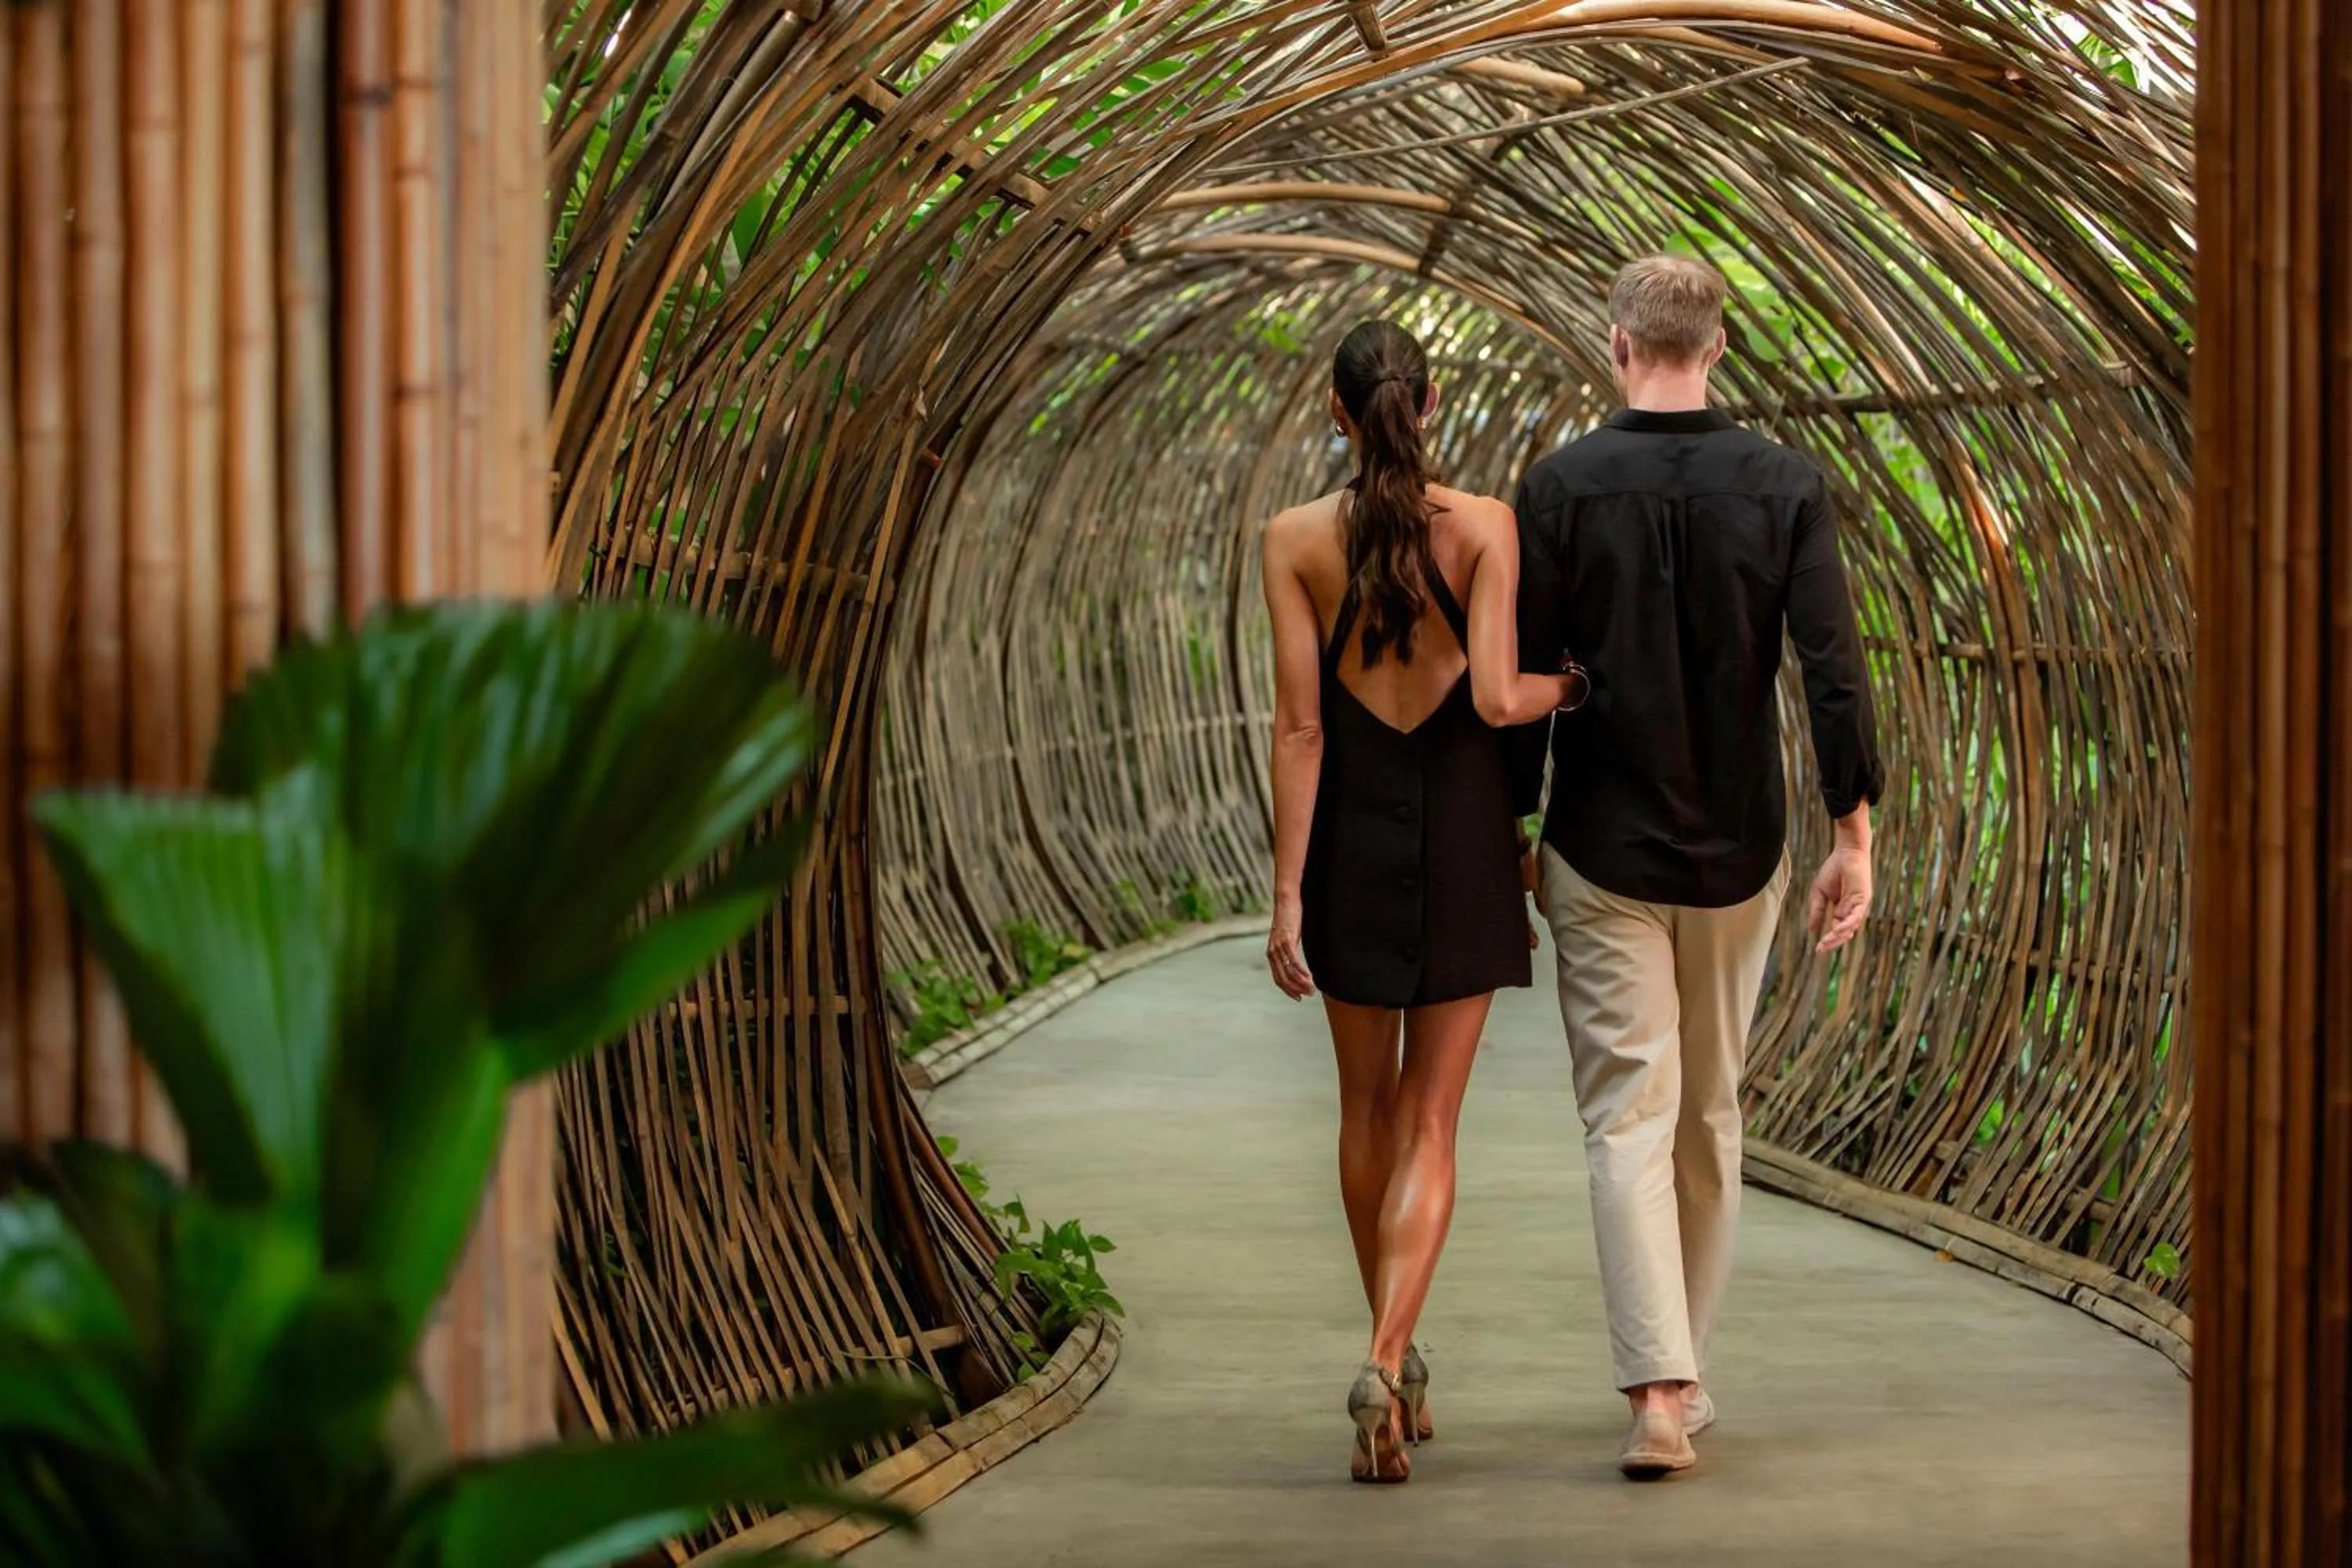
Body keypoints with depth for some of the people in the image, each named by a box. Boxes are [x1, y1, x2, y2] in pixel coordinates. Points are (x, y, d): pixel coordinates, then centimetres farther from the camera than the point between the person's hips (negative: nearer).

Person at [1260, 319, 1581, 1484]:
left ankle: (1399, 1361, 30)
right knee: (1429, 1127, 1)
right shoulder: (1485, 525, -7)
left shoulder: (1296, 539, -5)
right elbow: (1495, 699, -16)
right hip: (1464, 840, -1)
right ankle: (1382, 1367, -19)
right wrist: (1575, 684, 7)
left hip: (1350, 836, 1)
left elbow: (1299, 727, -8)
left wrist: (1287, 895, -6)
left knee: (1369, 1104, 19)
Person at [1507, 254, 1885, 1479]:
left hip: (1602, 856, -2)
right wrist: (1854, 838, -6)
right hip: (1738, 852, 2)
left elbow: (1522, 677, -5)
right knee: (1710, 1117, 16)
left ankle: (1657, 1392, -16)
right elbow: (1832, 666, -10)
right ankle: (1685, 1374, 26)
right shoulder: (1785, 485, -3)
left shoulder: (1561, 486, -7)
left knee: (1629, 1120, -2)